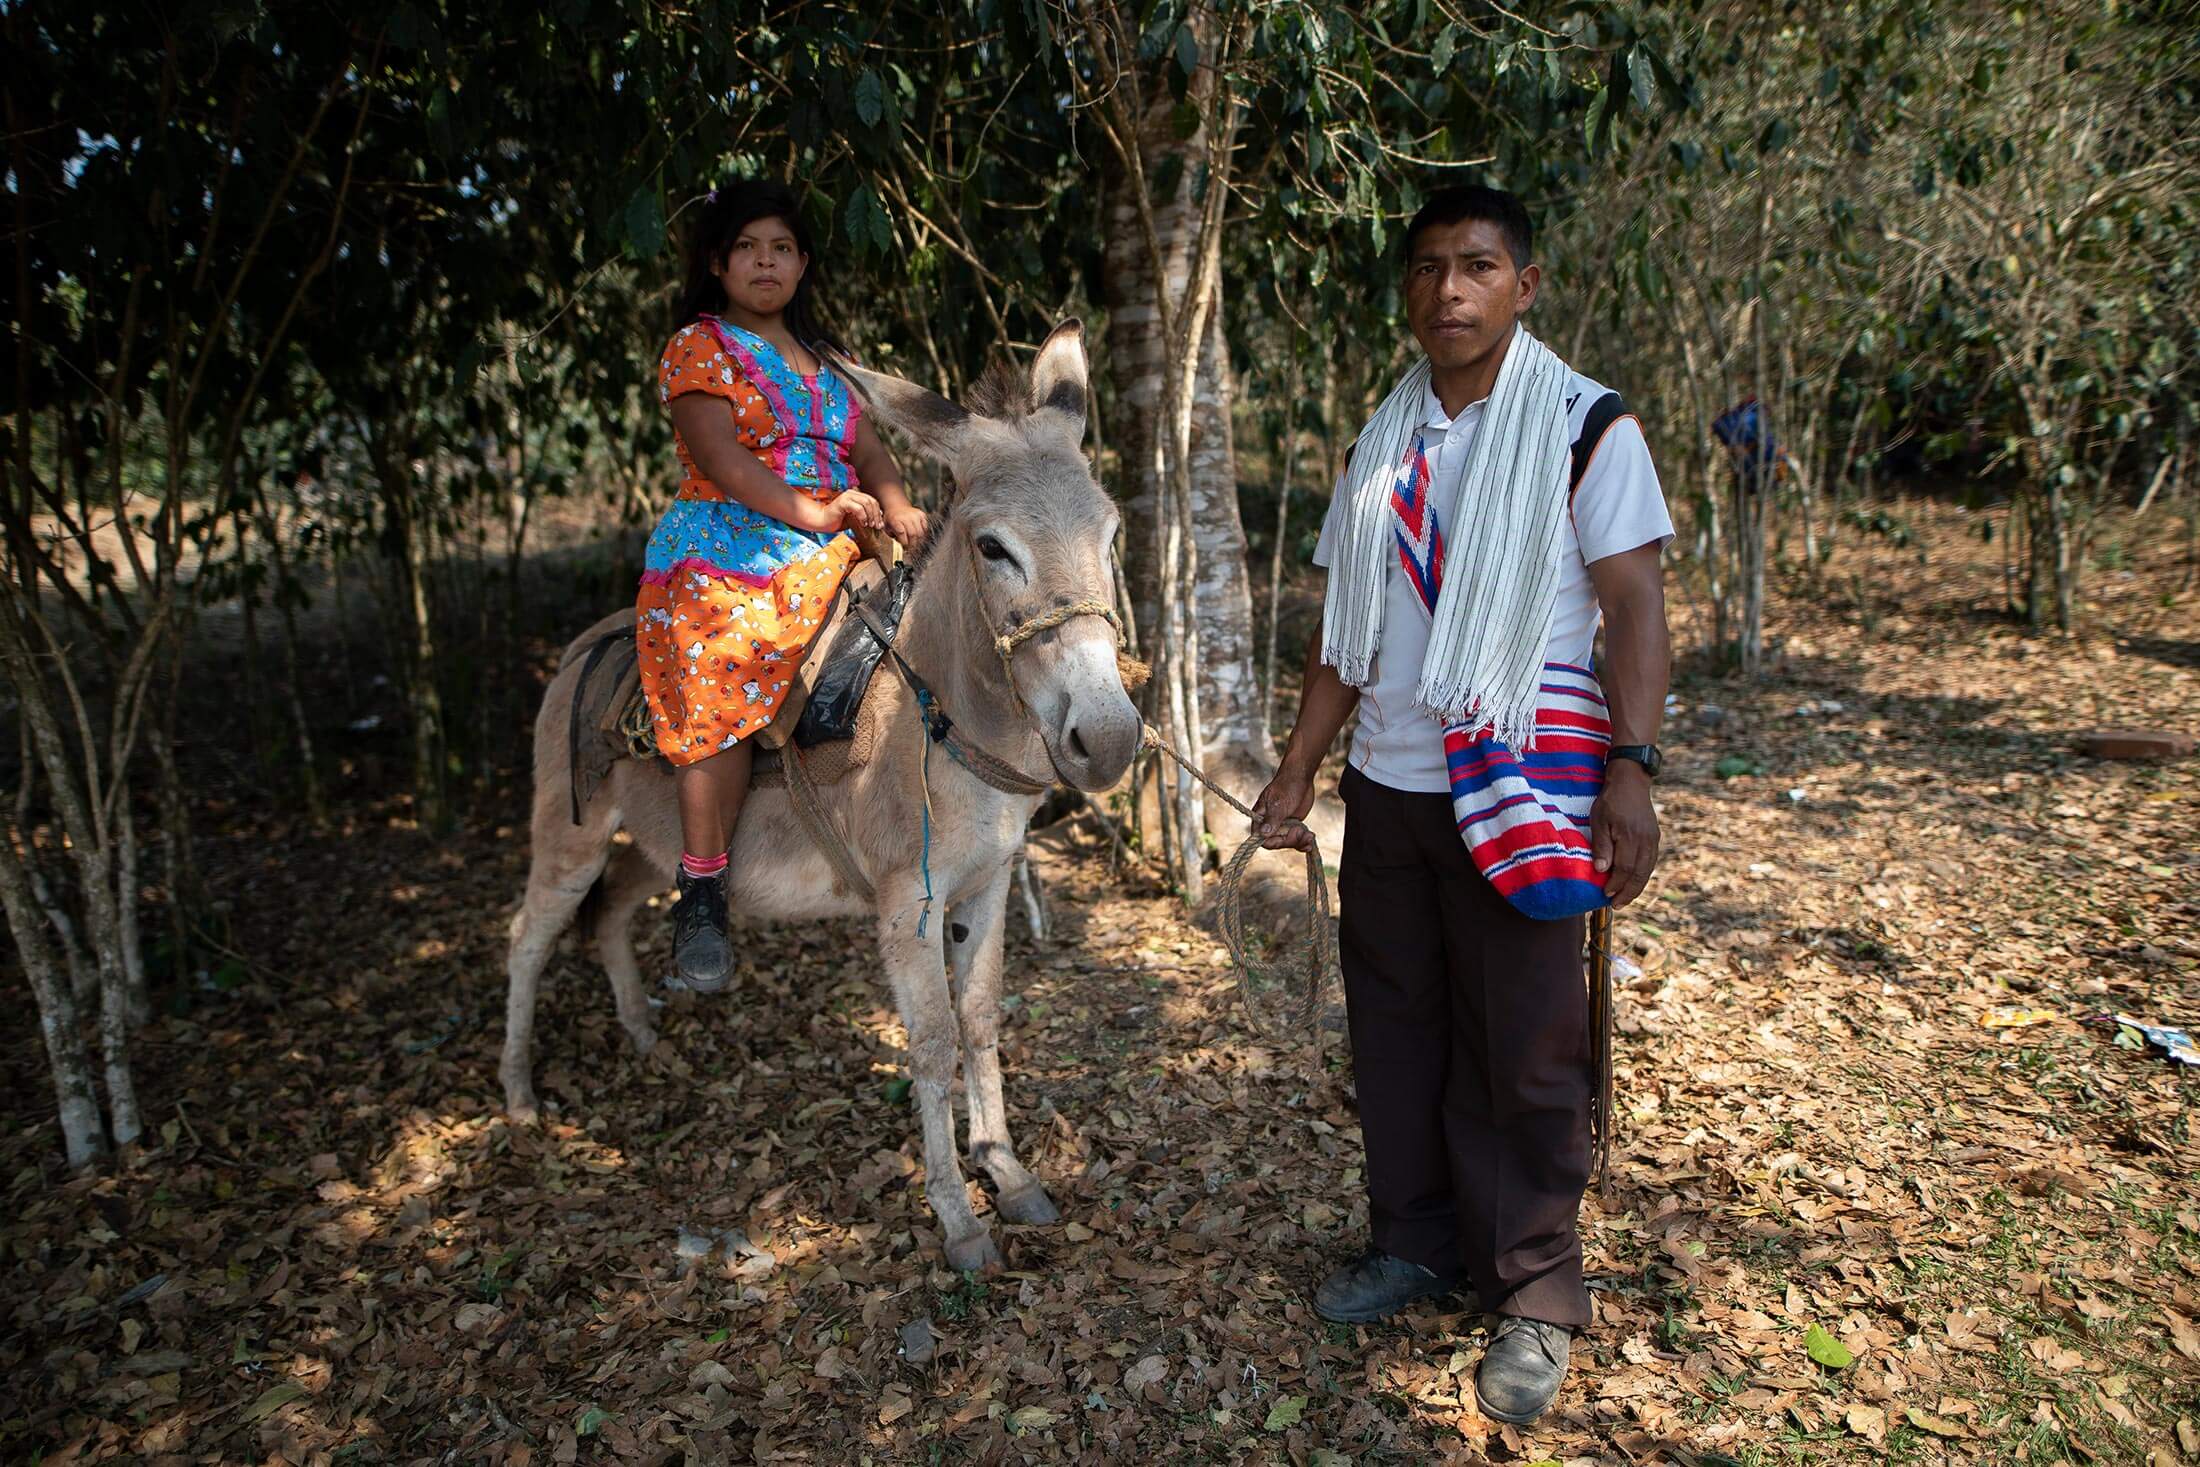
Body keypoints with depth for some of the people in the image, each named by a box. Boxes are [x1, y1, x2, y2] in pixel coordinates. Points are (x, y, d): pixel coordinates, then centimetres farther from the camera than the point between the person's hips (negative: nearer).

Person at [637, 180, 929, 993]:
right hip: (726, 555, -6)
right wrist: (815, 509, -21)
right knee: (724, 695, -25)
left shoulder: (820, 360, 25)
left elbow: (866, 446, 14)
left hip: (825, 558, 6)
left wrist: (896, 506, -9)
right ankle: (701, 891, -20)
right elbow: (719, 458, -10)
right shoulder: (698, 348, 6)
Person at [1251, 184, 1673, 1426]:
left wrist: (1631, 770, -19)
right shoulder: (1385, 439, 10)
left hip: (1517, 795, -5)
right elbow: (1346, 626, 12)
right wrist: (1298, 769, 9)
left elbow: (1636, 608, -9)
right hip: (1385, 787, 5)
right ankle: (1415, 1243, 33)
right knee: (1394, 1026, 14)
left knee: (1523, 1053, 4)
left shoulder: (1588, 428, -4)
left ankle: (1536, 1300, 22)